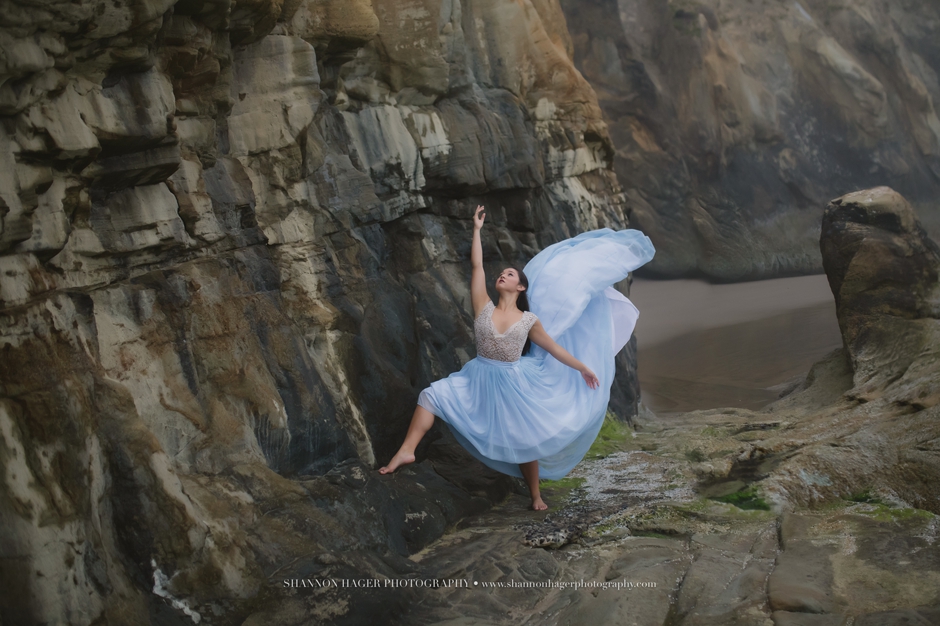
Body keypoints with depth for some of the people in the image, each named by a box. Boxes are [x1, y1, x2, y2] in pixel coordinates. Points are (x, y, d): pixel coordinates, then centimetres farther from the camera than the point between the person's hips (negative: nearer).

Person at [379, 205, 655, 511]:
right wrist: (477, 229, -5)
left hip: (514, 385, -1)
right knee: (433, 394, -17)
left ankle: (536, 496, 27)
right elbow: (477, 266, -7)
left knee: (524, 442, 6)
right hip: (479, 380, 1)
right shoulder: (484, 307, -3)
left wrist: (583, 368, 9)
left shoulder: (529, 321, -5)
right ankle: (406, 451, -17)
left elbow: (554, 347, 6)